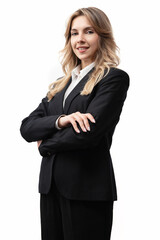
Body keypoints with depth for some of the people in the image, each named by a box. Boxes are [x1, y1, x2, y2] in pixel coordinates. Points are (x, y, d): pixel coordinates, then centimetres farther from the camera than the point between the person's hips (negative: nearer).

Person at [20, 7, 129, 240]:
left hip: (87, 189, -6)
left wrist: (45, 144, -1)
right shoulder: (60, 84, 16)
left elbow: (88, 133, -17)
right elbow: (27, 127, 5)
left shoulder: (114, 78, -5)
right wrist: (60, 121, -14)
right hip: (51, 186, 6)